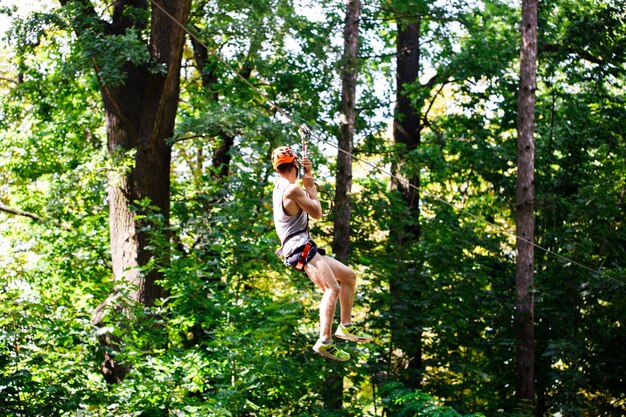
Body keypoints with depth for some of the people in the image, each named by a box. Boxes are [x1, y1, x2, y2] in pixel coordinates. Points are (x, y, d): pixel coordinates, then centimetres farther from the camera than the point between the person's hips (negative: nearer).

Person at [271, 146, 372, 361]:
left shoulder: (280, 186, 17)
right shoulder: (292, 189, -13)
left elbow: (305, 198, 35)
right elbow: (317, 213, -6)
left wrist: (309, 175, 21)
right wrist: (311, 186, 5)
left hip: (306, 249, 10)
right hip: (300, 247, -10)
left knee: (349, 276, 15)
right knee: (332, 288, -26)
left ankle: (346, 326, 15)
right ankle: (324, 342, -37)